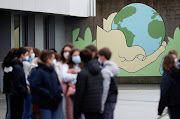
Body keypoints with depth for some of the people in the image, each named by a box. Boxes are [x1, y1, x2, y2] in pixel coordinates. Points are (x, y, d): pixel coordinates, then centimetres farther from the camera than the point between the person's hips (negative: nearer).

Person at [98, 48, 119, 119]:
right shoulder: (112, 68, 12)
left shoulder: (105, 71, -17)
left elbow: (105, 90, -19)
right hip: (113, 100, 10)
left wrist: (101, 106, -17)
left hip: (107, 102, -10)